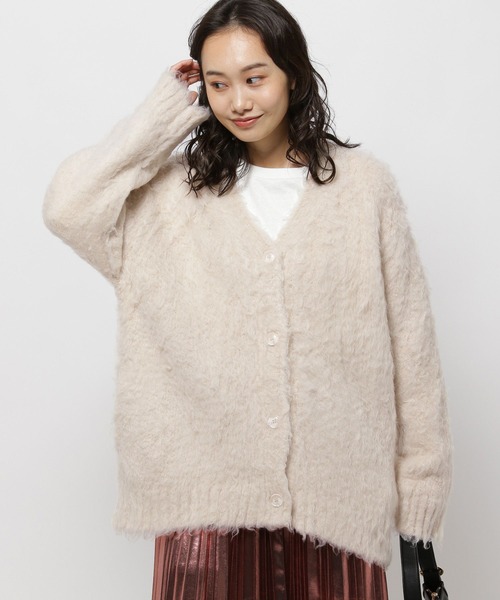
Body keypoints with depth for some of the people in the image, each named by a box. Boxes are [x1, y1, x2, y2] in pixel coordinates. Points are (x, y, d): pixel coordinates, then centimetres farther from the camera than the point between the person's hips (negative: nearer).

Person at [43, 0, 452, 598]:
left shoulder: (363, 184, 0)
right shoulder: (179, 190, 3)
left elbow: (409, 340, 0)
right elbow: (68, 207, -13)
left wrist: (421, 480, 1)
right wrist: (165, 115, -5)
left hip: (334, 487, 0)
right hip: (207, 487, 1)